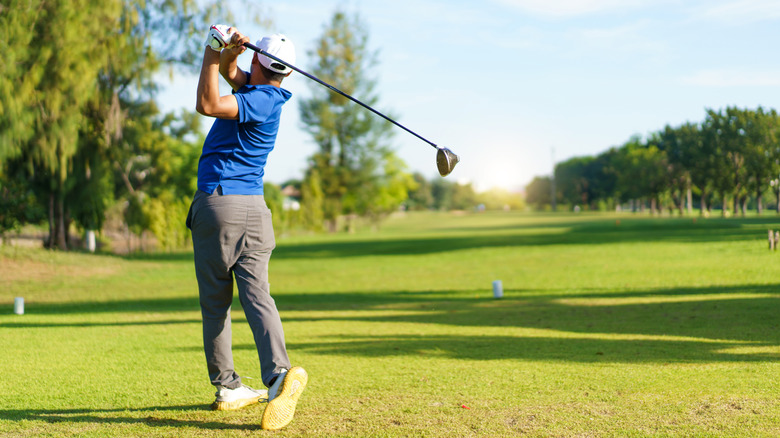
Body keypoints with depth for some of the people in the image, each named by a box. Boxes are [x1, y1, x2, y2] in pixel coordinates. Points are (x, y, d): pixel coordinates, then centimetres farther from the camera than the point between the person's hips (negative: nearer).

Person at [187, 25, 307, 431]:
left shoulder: (261, 101, -12)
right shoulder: (261, 91, 13)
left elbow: (207, 104, -23)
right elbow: (229, 71, 21)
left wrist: (213, 54, -16)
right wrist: (227, 50, 1)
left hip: (216, 203, -7)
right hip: (255, 210, 7)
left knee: (215, 301, 6)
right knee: (257, 294, -6)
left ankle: (227, 386, 12)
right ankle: (278, 371, -26)